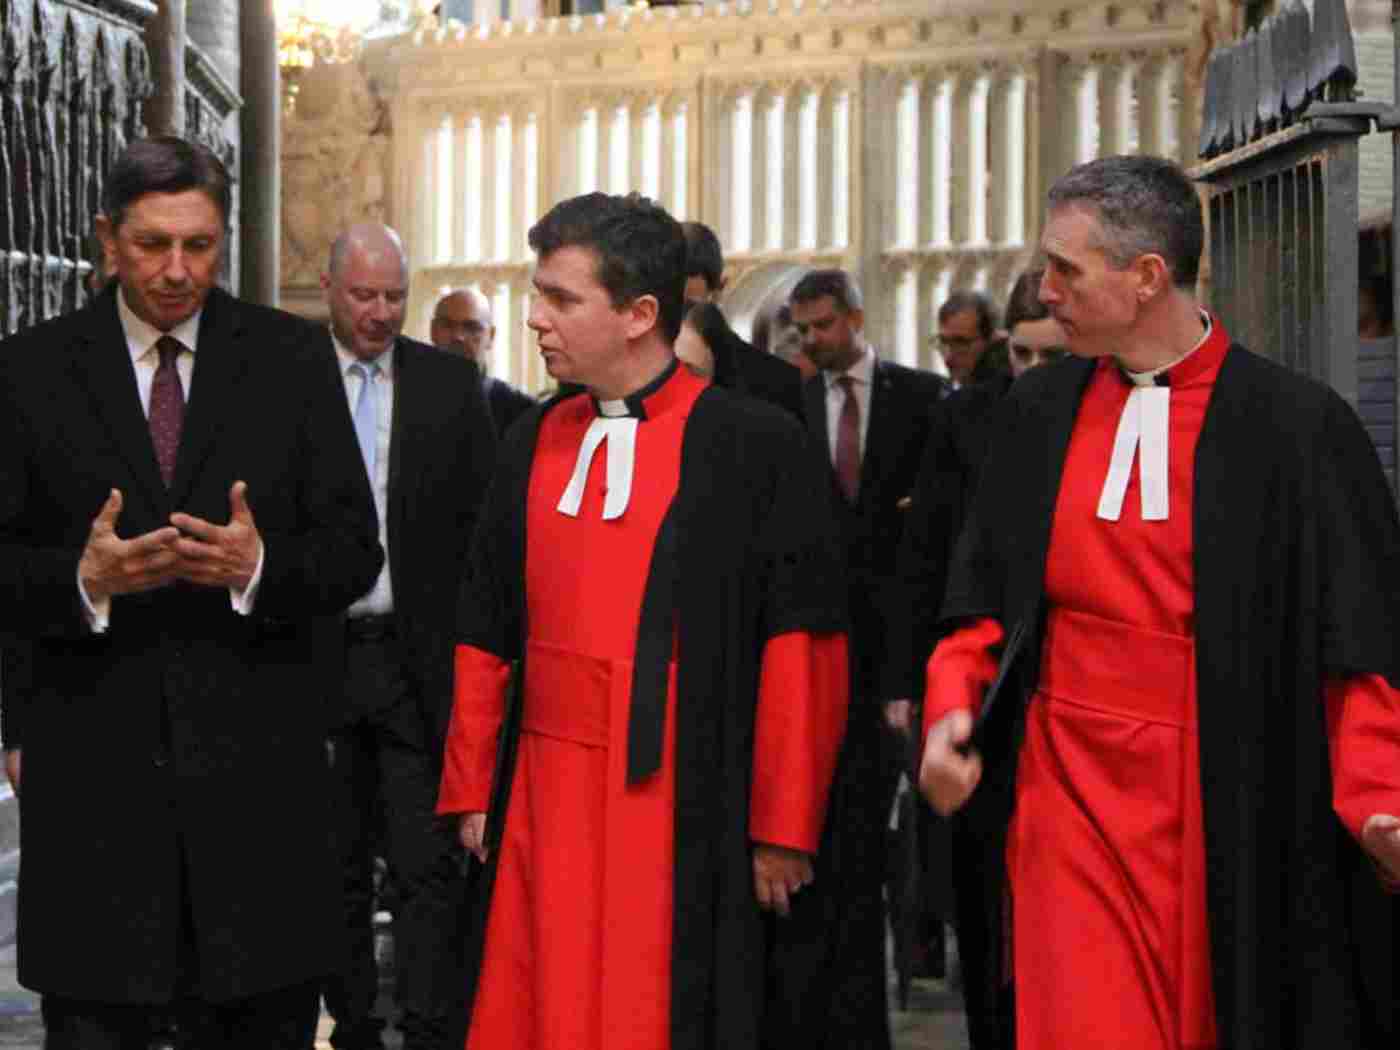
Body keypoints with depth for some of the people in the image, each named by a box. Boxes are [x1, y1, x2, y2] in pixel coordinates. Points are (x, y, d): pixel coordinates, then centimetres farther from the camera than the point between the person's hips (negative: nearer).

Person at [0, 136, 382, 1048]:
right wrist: (84, 579, -19)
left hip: (256, 763, 1)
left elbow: (354, 551, 3)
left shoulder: (290, 358, 5)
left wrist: (261, 567, -18)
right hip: (93, 766, 0)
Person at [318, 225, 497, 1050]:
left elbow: (484, 518, 6)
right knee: (337, 865, 11)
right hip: (318, 657, 1)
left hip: (419, 657, 0)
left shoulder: (452, 384, 4)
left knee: (428, 865, -4)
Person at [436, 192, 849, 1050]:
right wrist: (471, 792, 12)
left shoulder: (754, 445, -5)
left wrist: (783, 827, -9)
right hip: (543, 807, 5)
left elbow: (802, 643, -7)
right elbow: (487, 634, 16)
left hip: (684, 814, -5)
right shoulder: (534, 445, 11)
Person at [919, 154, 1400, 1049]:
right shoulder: (1041, 413, 5)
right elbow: (986, 598, 11)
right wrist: (953, 706, -7)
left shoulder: (1294, 423, -7)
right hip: (1072, 791, 3)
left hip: (1226, 805, -2)